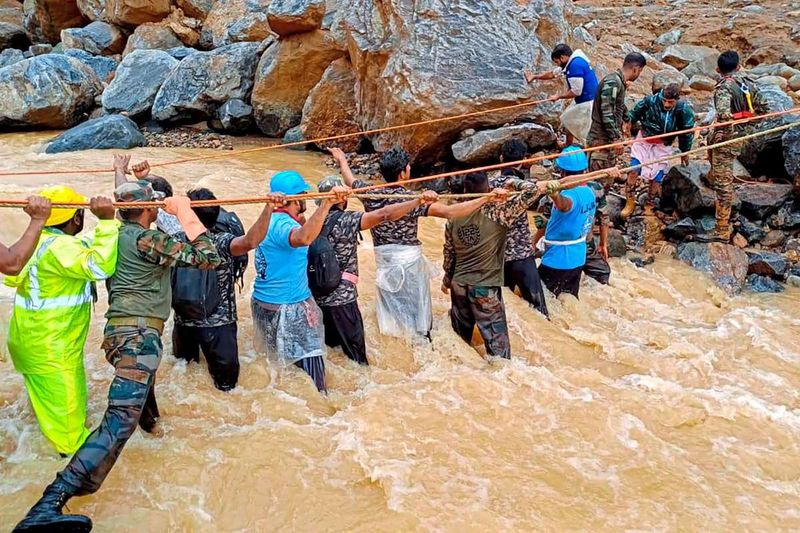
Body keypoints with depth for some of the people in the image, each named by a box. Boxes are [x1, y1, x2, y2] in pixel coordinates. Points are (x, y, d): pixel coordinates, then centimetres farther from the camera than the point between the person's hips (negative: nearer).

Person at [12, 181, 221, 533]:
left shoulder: (117, 235, 14)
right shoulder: (147, 239, -10)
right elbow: (208, 258, -12)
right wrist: (186, 214, -4)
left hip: (124, 329, 11)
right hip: (137, 333, -10)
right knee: (121, 420, -24)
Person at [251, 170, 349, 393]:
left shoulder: (272, 219, 8)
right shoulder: (282, 223, -22)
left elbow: (303, 227, 29)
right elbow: (303, 238, -46)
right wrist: (327, 203, -52)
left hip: (265, 301, 10)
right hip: (286, 308, -10)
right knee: (309, 365, -7)